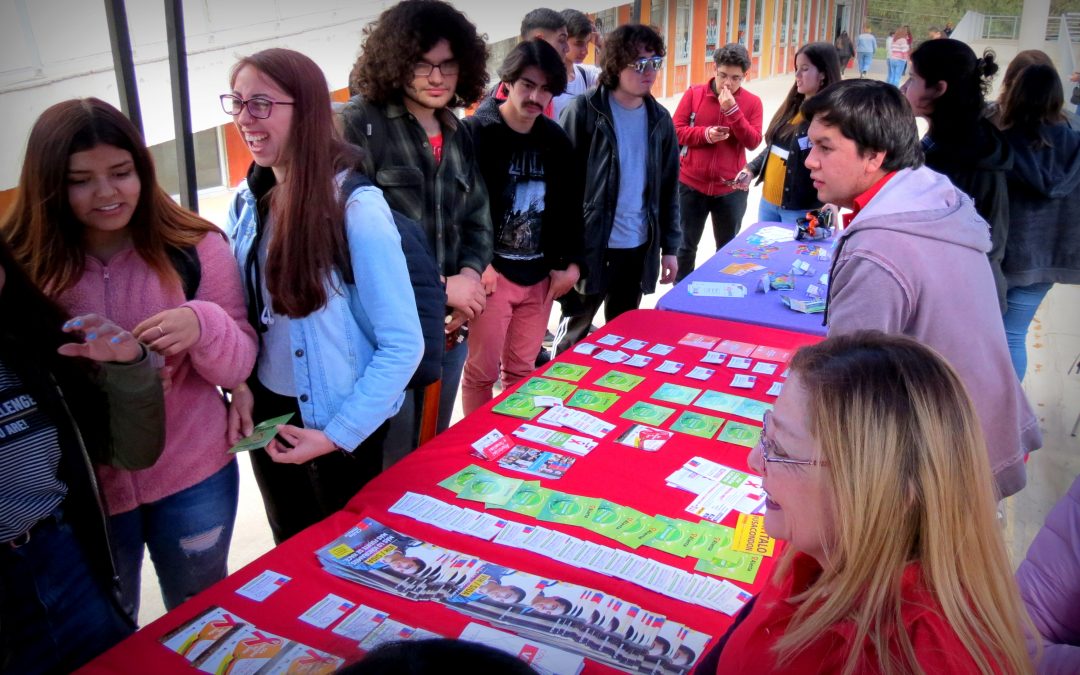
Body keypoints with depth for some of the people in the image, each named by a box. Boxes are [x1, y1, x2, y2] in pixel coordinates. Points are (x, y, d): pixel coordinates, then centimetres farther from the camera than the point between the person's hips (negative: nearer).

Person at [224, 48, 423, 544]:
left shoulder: (356, 209, -22)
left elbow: (403, 345, -21)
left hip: (342, 422, -5)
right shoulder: (246, 203, -2)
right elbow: (238, 311, 8)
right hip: (267, 412, 6)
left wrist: (337, 435, -20)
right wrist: (238, 384, -9)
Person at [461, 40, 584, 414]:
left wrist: (571, 262, 7)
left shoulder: (556, 139, 8)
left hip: (540, 275, 5)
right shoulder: (477, 131, -7)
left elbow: (569, 205, 14)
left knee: (522, 370, 14)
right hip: (492, 272, -5)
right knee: (482, 370, 2)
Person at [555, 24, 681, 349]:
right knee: (575, 335, 9)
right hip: (589, 247, -4)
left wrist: (670, 246, 9)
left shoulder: (659, 119, 7)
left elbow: (668, 187, 11)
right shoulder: (583, 111, -9)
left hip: (639, 248, 5)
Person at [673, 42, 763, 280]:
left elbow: (753, 142, -11)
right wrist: (705, 134, -19)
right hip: (691, 184, 0)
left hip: (731, 188, 0)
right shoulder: (694, 93, -2)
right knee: (686, 245, 9)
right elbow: (676, 130, -4)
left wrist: (732, 110, -20)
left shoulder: (752, 102, -2)